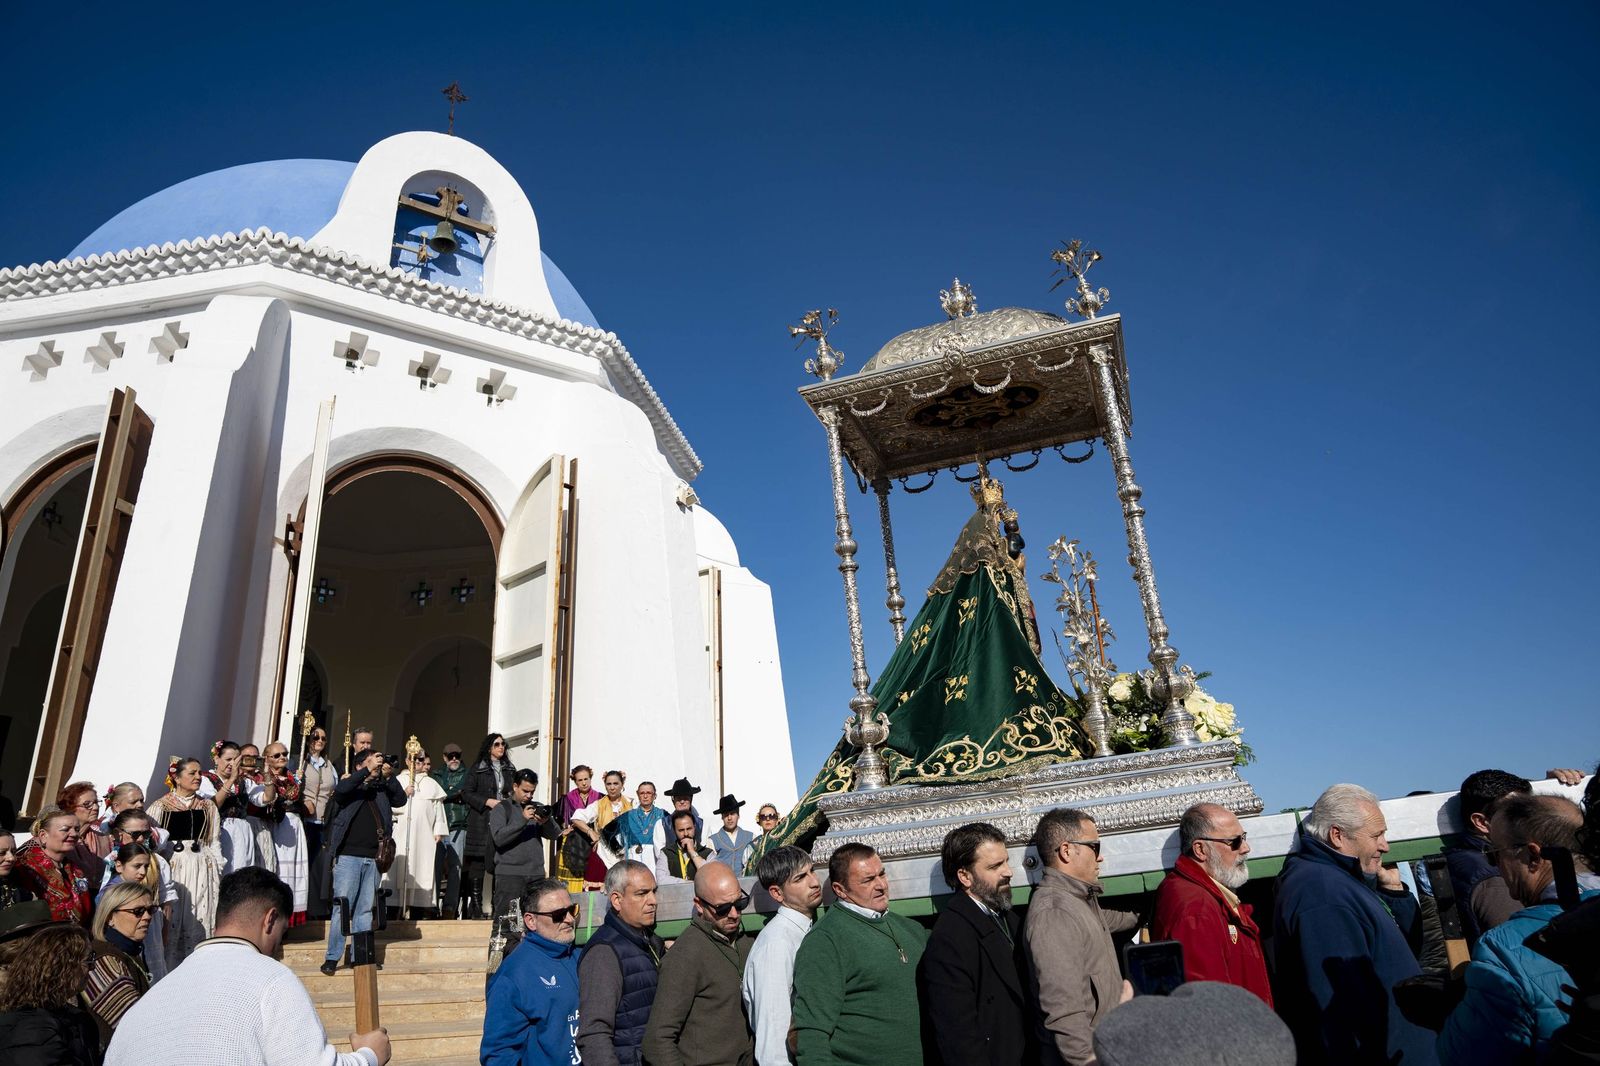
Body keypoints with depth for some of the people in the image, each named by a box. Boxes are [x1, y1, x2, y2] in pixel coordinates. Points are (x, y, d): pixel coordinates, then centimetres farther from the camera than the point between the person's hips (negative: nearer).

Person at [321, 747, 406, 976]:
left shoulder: (381, 790, 14)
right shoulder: (351, 786, 2)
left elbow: (401, 800, 2)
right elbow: (341, 789, -19)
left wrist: (388, 777, -7)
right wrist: (368, 771, -18)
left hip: (372, 858, 4)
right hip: (348, 856, -4)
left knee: (365, 910, 8)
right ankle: (332, 958, 5)